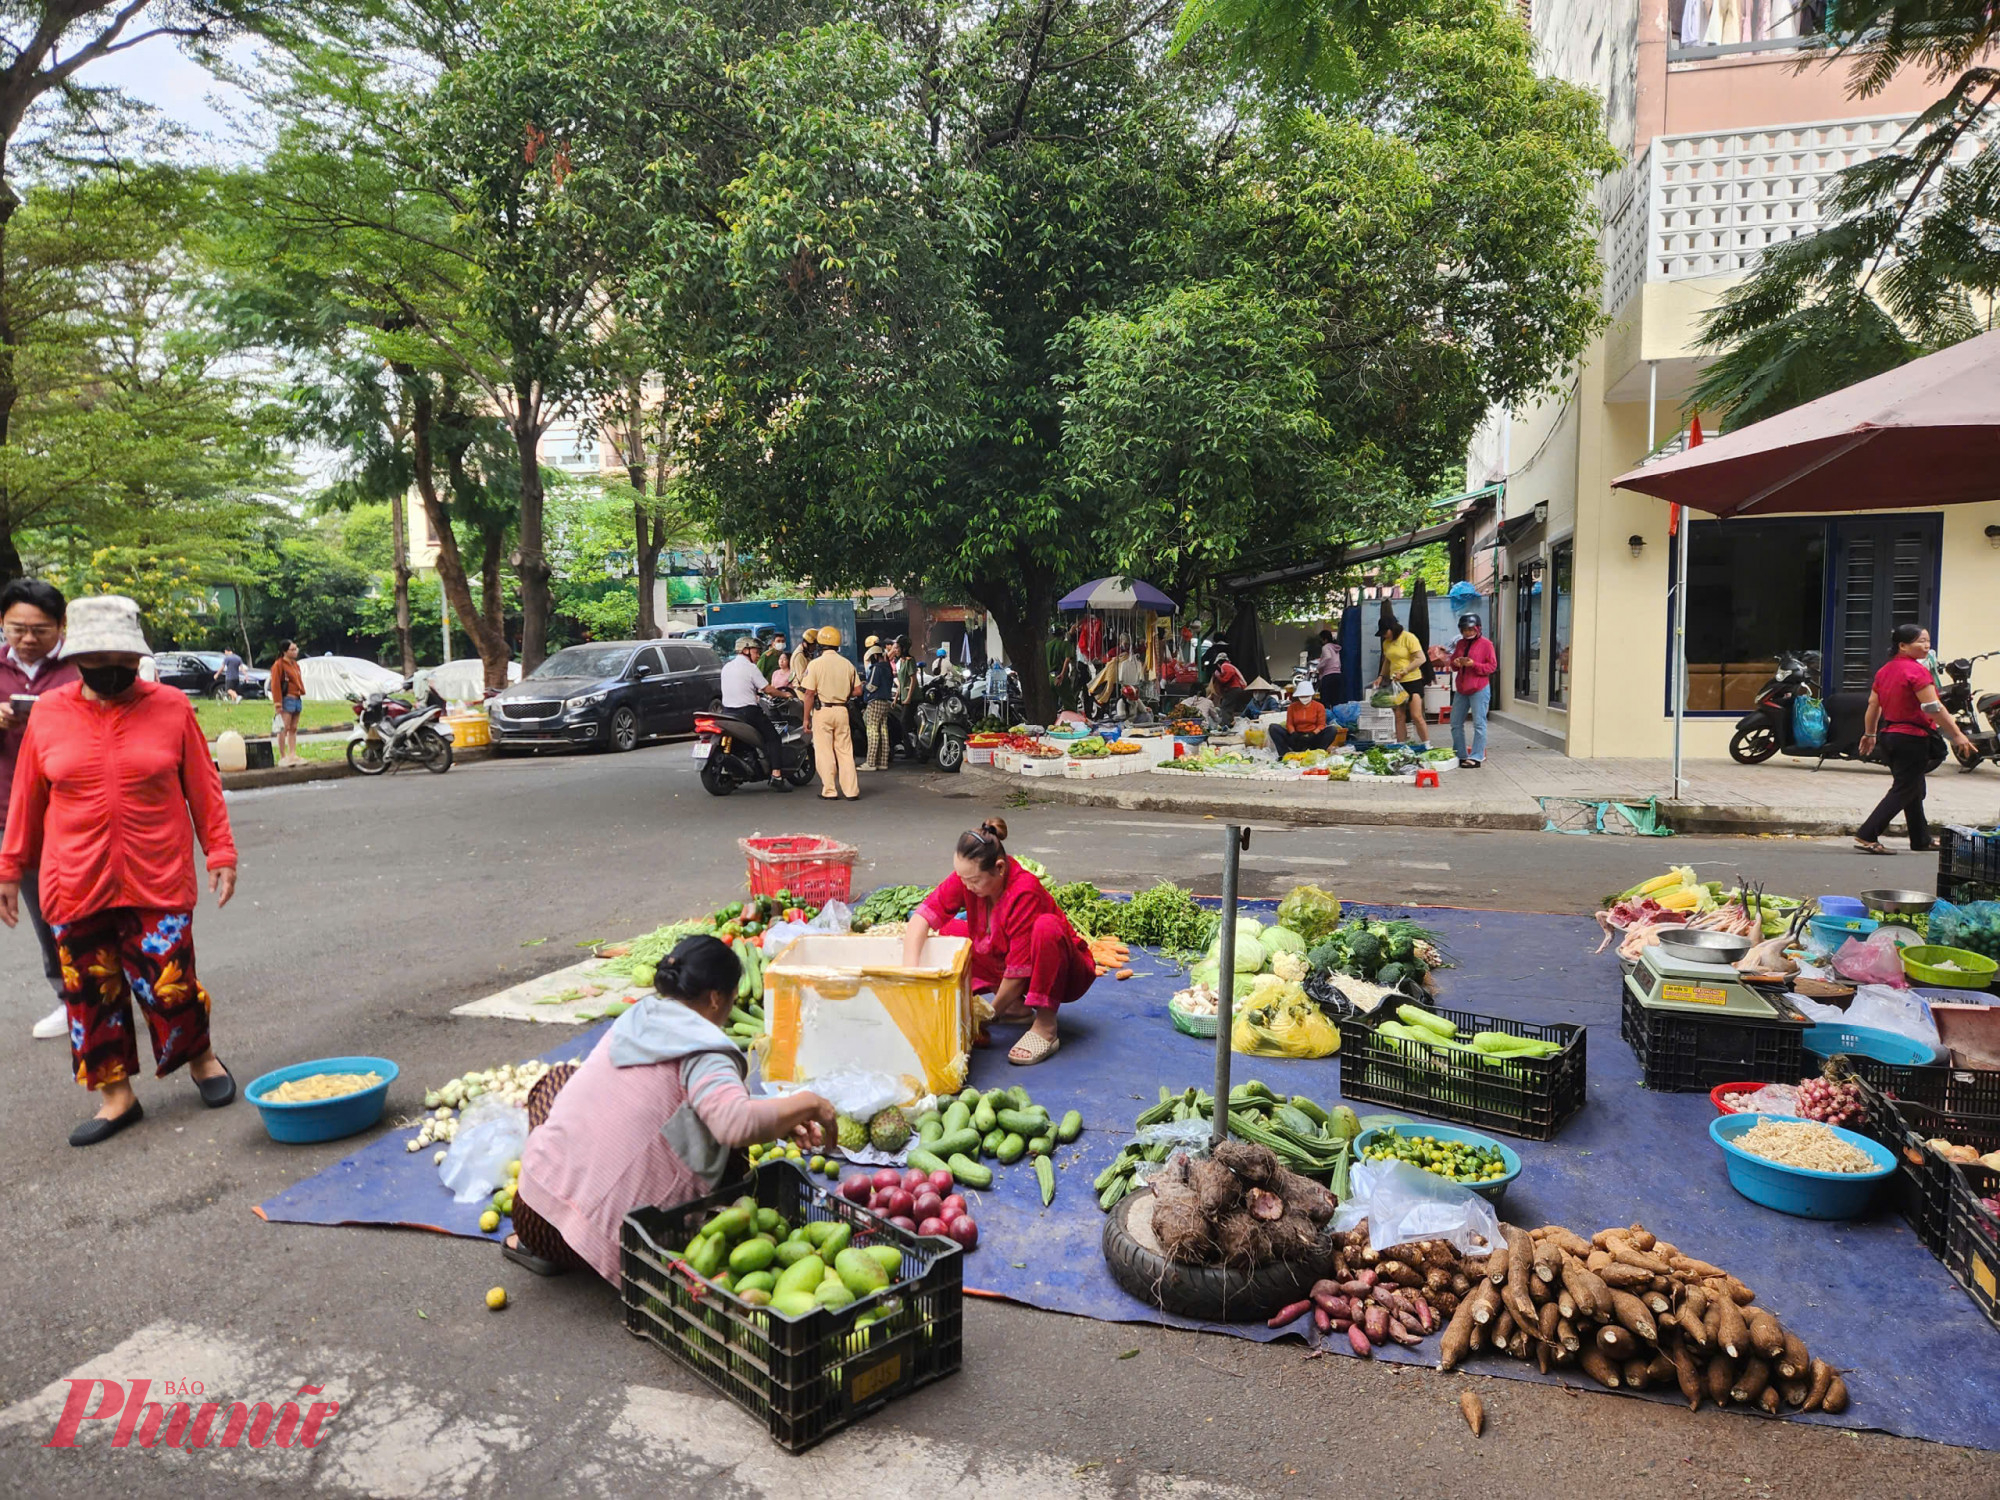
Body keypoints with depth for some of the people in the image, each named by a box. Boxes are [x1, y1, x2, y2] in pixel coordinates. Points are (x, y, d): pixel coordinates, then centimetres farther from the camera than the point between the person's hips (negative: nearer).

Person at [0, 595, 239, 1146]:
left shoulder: (170, 707, -1)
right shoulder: (48, 713, 2)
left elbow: (203, 788, 3)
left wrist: (221, 853, 1)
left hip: (158, 883, -2)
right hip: (75, 887, 2)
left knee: (169, 984, 1)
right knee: (91, 992, 8)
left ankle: (202, 1059, 28)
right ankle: (116, 1097, 23)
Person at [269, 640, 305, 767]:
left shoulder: (294, 664, 18)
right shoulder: (279, 665, -9)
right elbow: (275, 685, -13)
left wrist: (302, 693, 16)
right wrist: (278, 703, -18)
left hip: (297, 699, 9)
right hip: (287, 699, -9)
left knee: (293, 729, 11)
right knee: (284, 729, -8)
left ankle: (293, 755, 15)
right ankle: (283, 757, -8)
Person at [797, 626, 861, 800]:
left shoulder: (815, 664, -8)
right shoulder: (847, 664, 3)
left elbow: (809, 693, -11)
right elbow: (857, 690, 4)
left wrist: (806, 717, -3)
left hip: (822, 711, -3)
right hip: (842, 711, 3)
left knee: (824, 752, 4)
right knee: (845, 751, 8)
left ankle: (829, 791, 6)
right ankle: (851, 791, 6)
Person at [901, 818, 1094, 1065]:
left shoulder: (1024, 892, -33)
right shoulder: (967, 877, -17)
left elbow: (1019, 971, -31)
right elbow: (923, 915, -24)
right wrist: (910, 970, -37)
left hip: (1066, 974, -7)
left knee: (1047, 926, -36)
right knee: (951, 930, -5)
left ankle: (1045, 1027, -26)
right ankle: (1017, 1007, 2)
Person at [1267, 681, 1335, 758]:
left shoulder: (1319, 706, 4)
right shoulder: (1292, 706, 10)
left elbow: (1321, 725, -2)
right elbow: (1289, 723, 5)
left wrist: (1313, 734, -22)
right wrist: (1293, 733, -17)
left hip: (1313, 739, -2)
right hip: (1296, 739, 2)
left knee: (1332, 730, -28)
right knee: (1273, 727, -17)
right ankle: (1285, 754, -29)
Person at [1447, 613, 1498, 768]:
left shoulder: (1486, 644, -5)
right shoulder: (1460, 643, 13)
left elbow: (1492, 666, -8)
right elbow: (1452, 664, 20)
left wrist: (1473, 664, -20)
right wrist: (1455, 663, -3)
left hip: (1479, 690, -7)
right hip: (1461, 689, 7)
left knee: (1479, 724, -4)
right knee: (1456, 723, 9)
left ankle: (1476, 757, -2)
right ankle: (1460, 755, 18)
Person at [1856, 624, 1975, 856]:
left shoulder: (1885, 670, 9)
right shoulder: (1916, 670, -16)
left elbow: (1873, 704, 14)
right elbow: (1933, 708, -20)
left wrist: (1870, 734, 22)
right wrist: (1957, 735, -17)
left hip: (1889, 735, 9)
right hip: (1912, 739, -9)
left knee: (1914, 790, 19)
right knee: (1903, 791, -4)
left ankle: (1921, 840, 27)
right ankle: (1867, 836, -12)